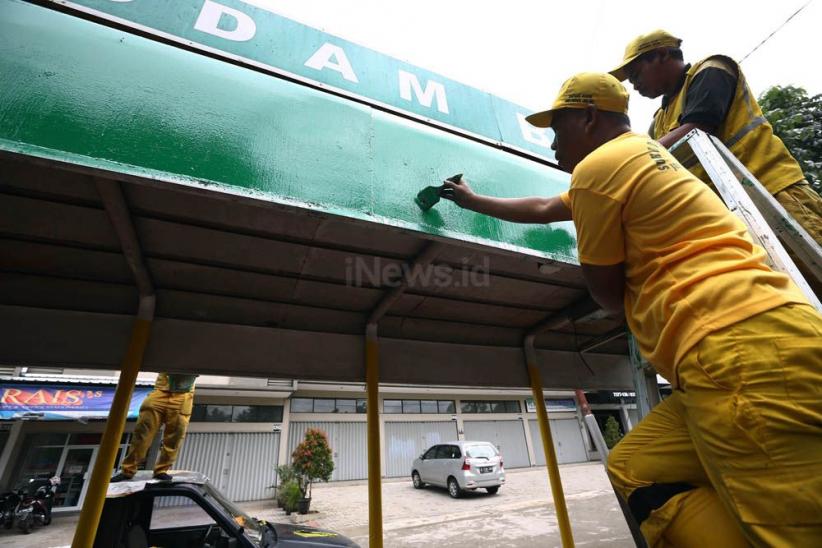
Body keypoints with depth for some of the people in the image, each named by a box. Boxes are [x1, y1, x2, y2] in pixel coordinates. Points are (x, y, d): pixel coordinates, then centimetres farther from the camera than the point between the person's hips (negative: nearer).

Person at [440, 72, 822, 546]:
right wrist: (473, 200, 45)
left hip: (742, 353, -10)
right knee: (633, 468, 10)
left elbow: (608, 294, -2)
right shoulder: (641, 154, 25)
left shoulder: (598, 165, -7)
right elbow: (543, 209, 35)